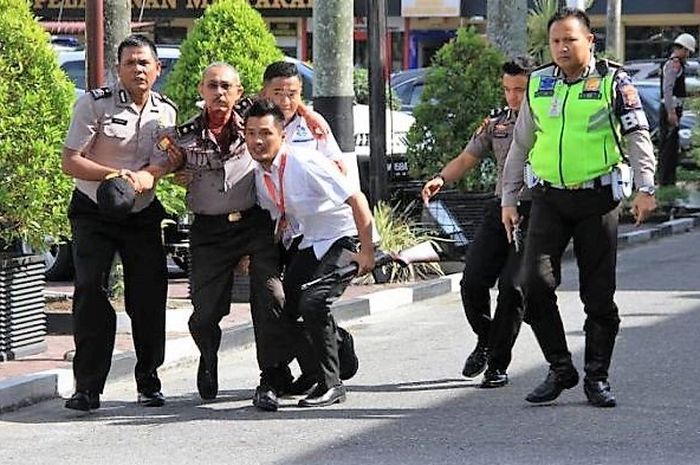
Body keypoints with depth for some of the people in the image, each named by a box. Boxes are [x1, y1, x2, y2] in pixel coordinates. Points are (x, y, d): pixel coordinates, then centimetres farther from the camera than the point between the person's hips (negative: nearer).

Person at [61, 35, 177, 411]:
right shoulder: (94, 104, -11)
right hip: (93, 214, -3)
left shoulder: (166, 112, 2)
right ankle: (88, 387, -11)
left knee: (149, 296, 1)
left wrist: (140, 178, -25)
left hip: (142, 215, 4)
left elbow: (161, 165, -1)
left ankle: (149, 383, 14)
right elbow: (70, 161, -13)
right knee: (90, 291, -13)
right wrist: (114, 175, -28)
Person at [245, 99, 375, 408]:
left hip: (343, 239, -8)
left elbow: (357, 200, -25)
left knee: (312, 302, -26)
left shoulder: (305, 163, -26)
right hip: (310, 244, 8)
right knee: (283, 307, 2)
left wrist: (366, 252, -26)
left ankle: (331, 385, -15)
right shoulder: (260, 176, -3)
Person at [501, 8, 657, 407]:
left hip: (598, 199, -3)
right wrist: (509, 199, 15)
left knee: (599, 293, 1)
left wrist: (645, 188, -18)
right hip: (549, 198, 3)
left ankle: (597, 377, 14)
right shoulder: (538, 84, 10)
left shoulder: (613, 82, -2)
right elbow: (521, 145, 17)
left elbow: (638, 135, -6)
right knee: (536, 283, -10)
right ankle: (560, 369, 4)